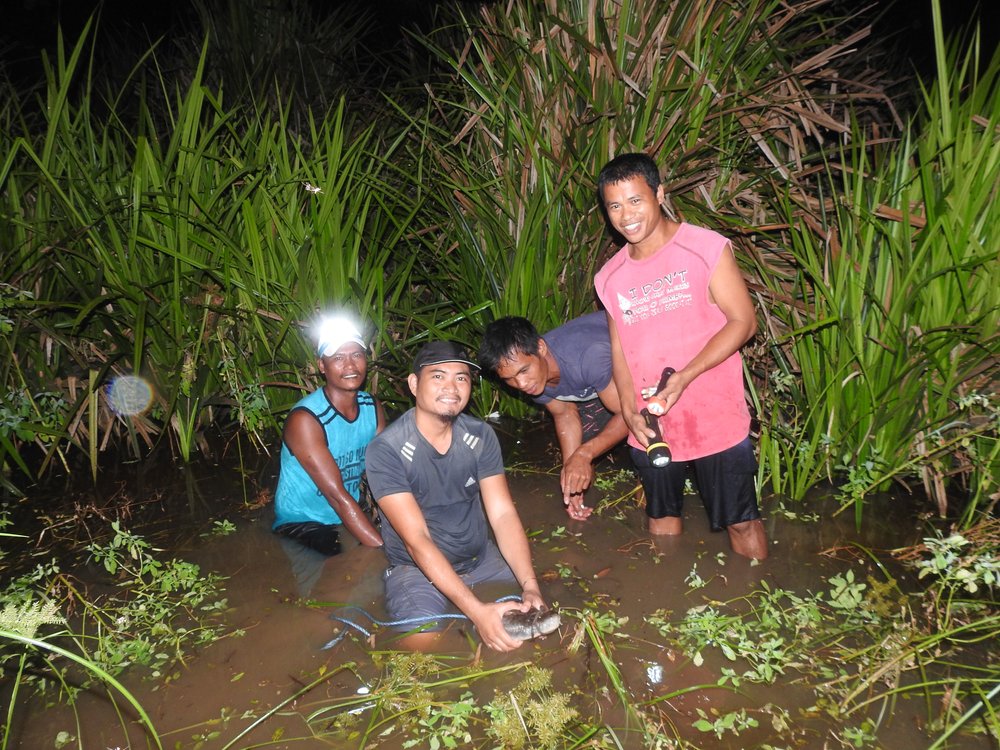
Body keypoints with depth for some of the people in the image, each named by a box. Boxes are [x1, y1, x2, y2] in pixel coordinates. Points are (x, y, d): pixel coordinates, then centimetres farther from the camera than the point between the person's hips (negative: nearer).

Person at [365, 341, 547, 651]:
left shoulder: (480, 436, -6)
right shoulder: (385, 450, -21)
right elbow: (417, 540, -26)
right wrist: (476, 610, -34)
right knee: (425, 643, -28)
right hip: (416, 569, -5)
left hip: (481, 559, 5)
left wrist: (530, 586, -26)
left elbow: (503, 515, -11)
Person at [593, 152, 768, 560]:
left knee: (741, 522, 6)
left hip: (715, 419, -4)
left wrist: (684, 377, -21)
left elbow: (743, 321, -11)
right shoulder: (610, 277, 6)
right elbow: (619, 346, 9)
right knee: (661, 515, 21)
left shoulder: (706, 248, -9)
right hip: (649, 425, 5)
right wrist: (630, 410, -5)